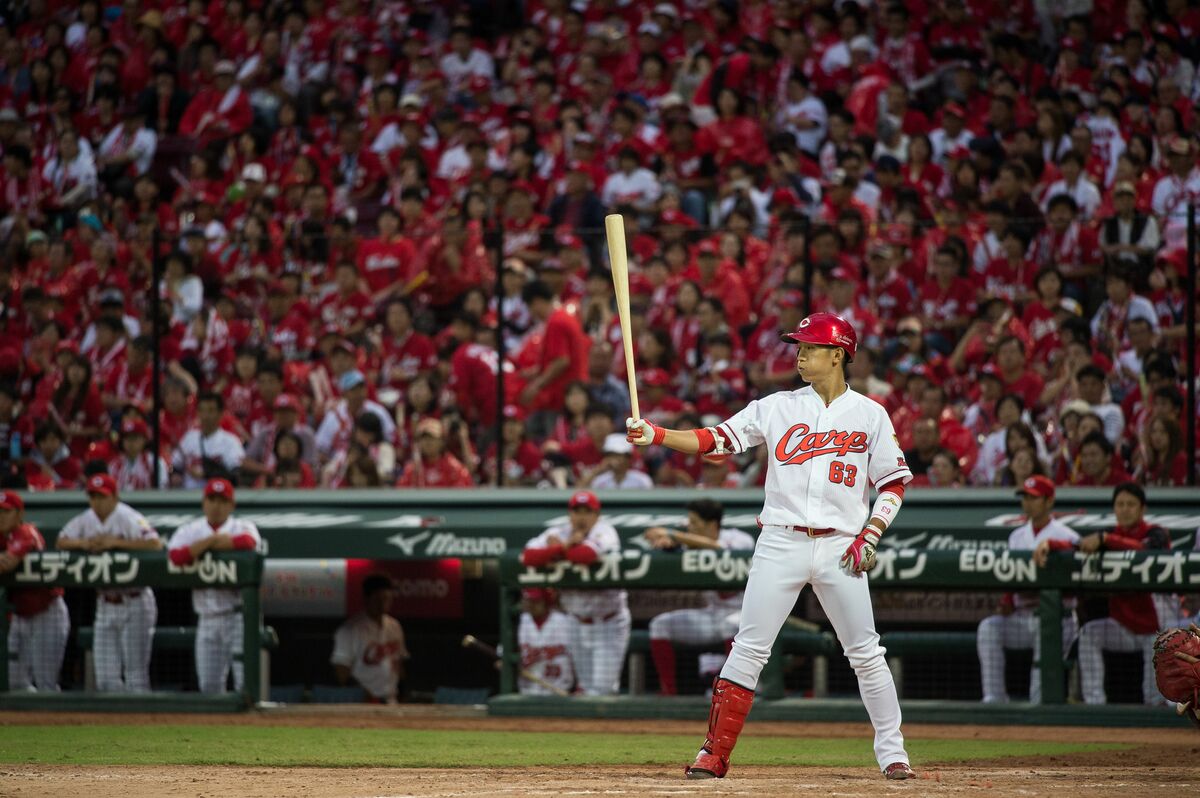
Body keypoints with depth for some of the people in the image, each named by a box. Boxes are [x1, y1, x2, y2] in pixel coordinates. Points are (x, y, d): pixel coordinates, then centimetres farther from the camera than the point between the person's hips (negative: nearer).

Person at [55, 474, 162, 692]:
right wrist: (83, 543, -15)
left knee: (136, 674, -6)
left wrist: (114, 542, -28)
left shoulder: (128, 518, -14)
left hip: (133, 603, -7)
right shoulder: (86, 520, 6)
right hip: (105, 605, 7)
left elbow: (155, 544, -27)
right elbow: (60, 542, 4)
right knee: (106, 679, 5)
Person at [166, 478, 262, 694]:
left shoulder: (242, 527, 2)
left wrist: (201, 546, -11)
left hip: (238, 616, -4)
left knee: (245, 681, -11)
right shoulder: (189, 530, 9)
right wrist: (212, 540, -13)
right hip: (207, 617, 4)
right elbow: (176, 555, -11)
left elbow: (247, 542, -24)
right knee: (209, 684, 6)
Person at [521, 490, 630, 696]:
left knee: (602, 689, -9)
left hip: (609, 623, -5)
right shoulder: (559, 533, -2)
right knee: (585, 688, 11)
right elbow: (527, 556, -17)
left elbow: (588, 555, -37)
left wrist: (556, 549, -20)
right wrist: (565, 547, -26)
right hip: (579, 623, 5)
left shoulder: (604, 531, -15)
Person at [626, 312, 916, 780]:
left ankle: (891, 752, 10)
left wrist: (871, 535, -6)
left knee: (866, 654, -1)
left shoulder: (869, 415, 5)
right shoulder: (778, 408, 7)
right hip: (781, 544, 1)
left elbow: (893, 479, 7)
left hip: (840, 547, -1)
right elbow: (716, 440, 0)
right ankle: (715, 753, 0)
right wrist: (656, 436, -14)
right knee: (748, 649, -4)